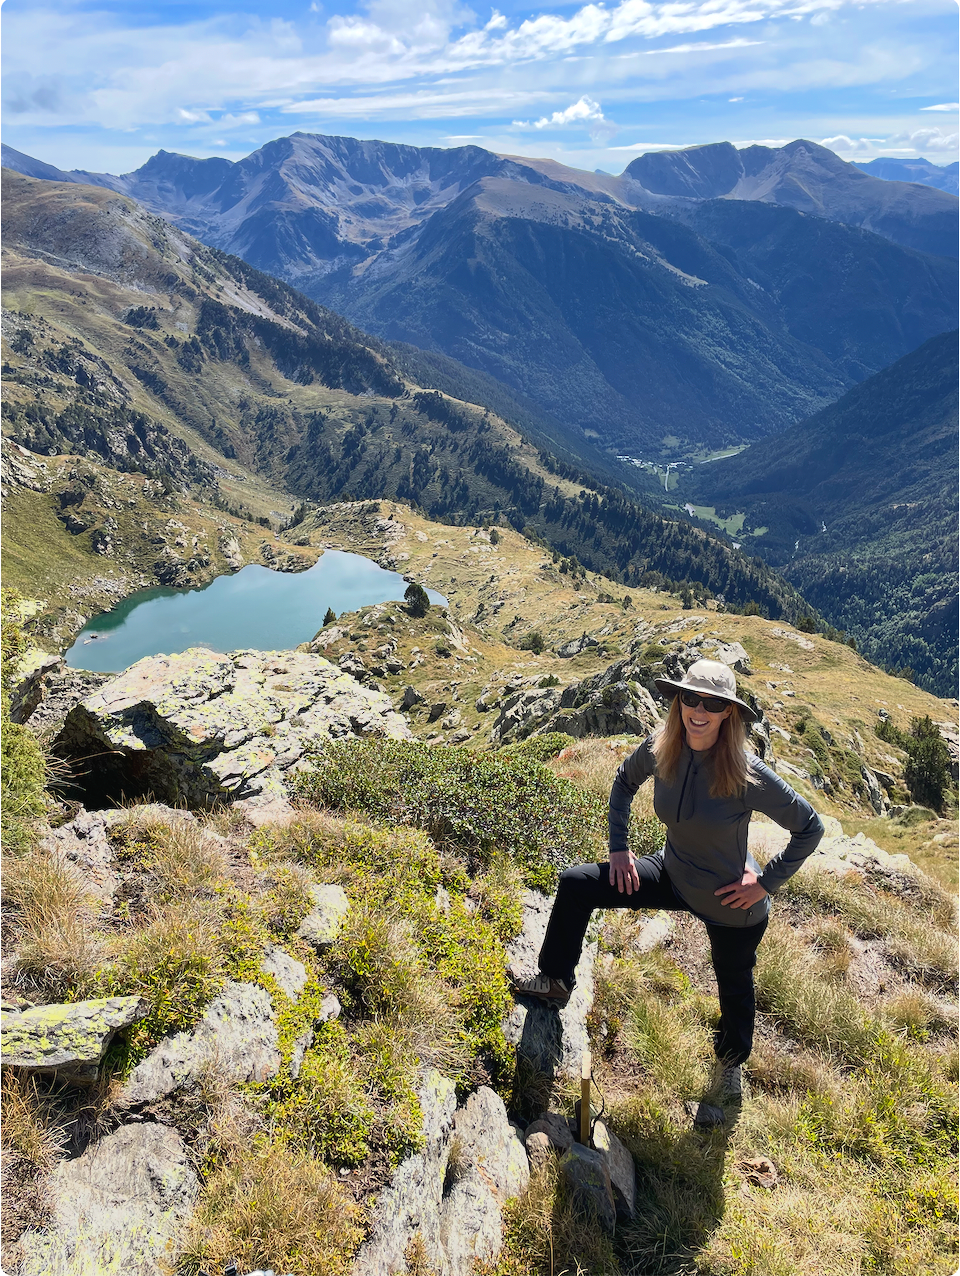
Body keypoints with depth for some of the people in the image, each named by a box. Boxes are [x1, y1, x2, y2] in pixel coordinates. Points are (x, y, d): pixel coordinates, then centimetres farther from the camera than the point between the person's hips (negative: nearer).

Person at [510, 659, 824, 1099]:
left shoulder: (747, 775, -30)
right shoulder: (660, 749, -18)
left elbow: (810, 828, -19)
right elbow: (625, 781, 4)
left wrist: (767, 883, -17)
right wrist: (618, 847, 3)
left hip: (731, 904, -4)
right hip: (673, 877, 4)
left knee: (734, 985, 22)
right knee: (576, 884, -2)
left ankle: (731, 1061, 57)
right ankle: (555, 981, 21)